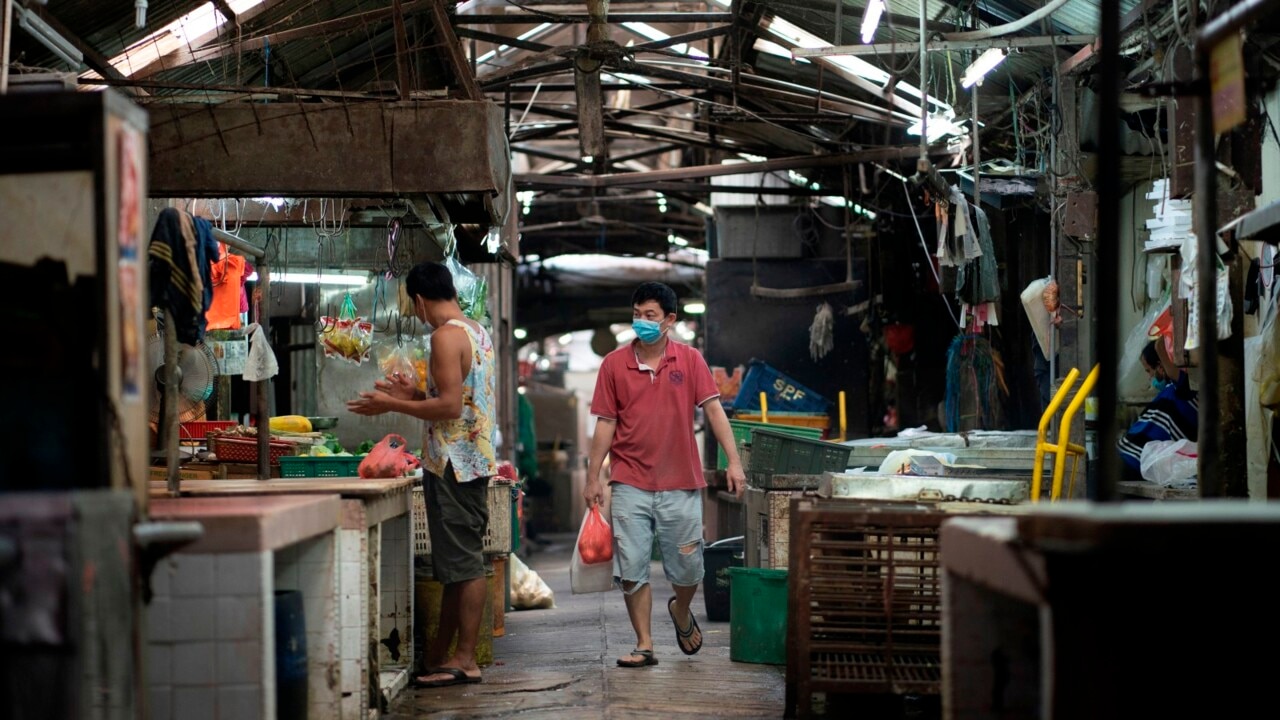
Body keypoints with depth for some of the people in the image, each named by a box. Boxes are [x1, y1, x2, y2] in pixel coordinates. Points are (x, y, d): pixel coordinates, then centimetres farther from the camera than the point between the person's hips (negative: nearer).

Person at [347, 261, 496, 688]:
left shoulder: (446, 336, -14)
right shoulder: (478, 332, 16)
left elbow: (450, 406, -21)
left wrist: (392, 405, -12)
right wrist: (414, 395, 22)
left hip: (453, 464, -10)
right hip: (474, 461, 10)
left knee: (463, 562, -6)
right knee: (459, 561, 12)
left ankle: (465, 661, -2)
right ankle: (439, 654, 18)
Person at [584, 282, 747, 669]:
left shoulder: (690, 360, 1)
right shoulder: (614, 364, 2)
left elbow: (713, 409, -3)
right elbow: (605, 423, 4)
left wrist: (734, 461, -12)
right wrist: (593, 477, 1)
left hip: (681, 484, 0)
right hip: (630, 484, 0)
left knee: (688, 567, 8)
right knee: (631, 568, -2)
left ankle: (681, 612, 39)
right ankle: (644, 645, 8)